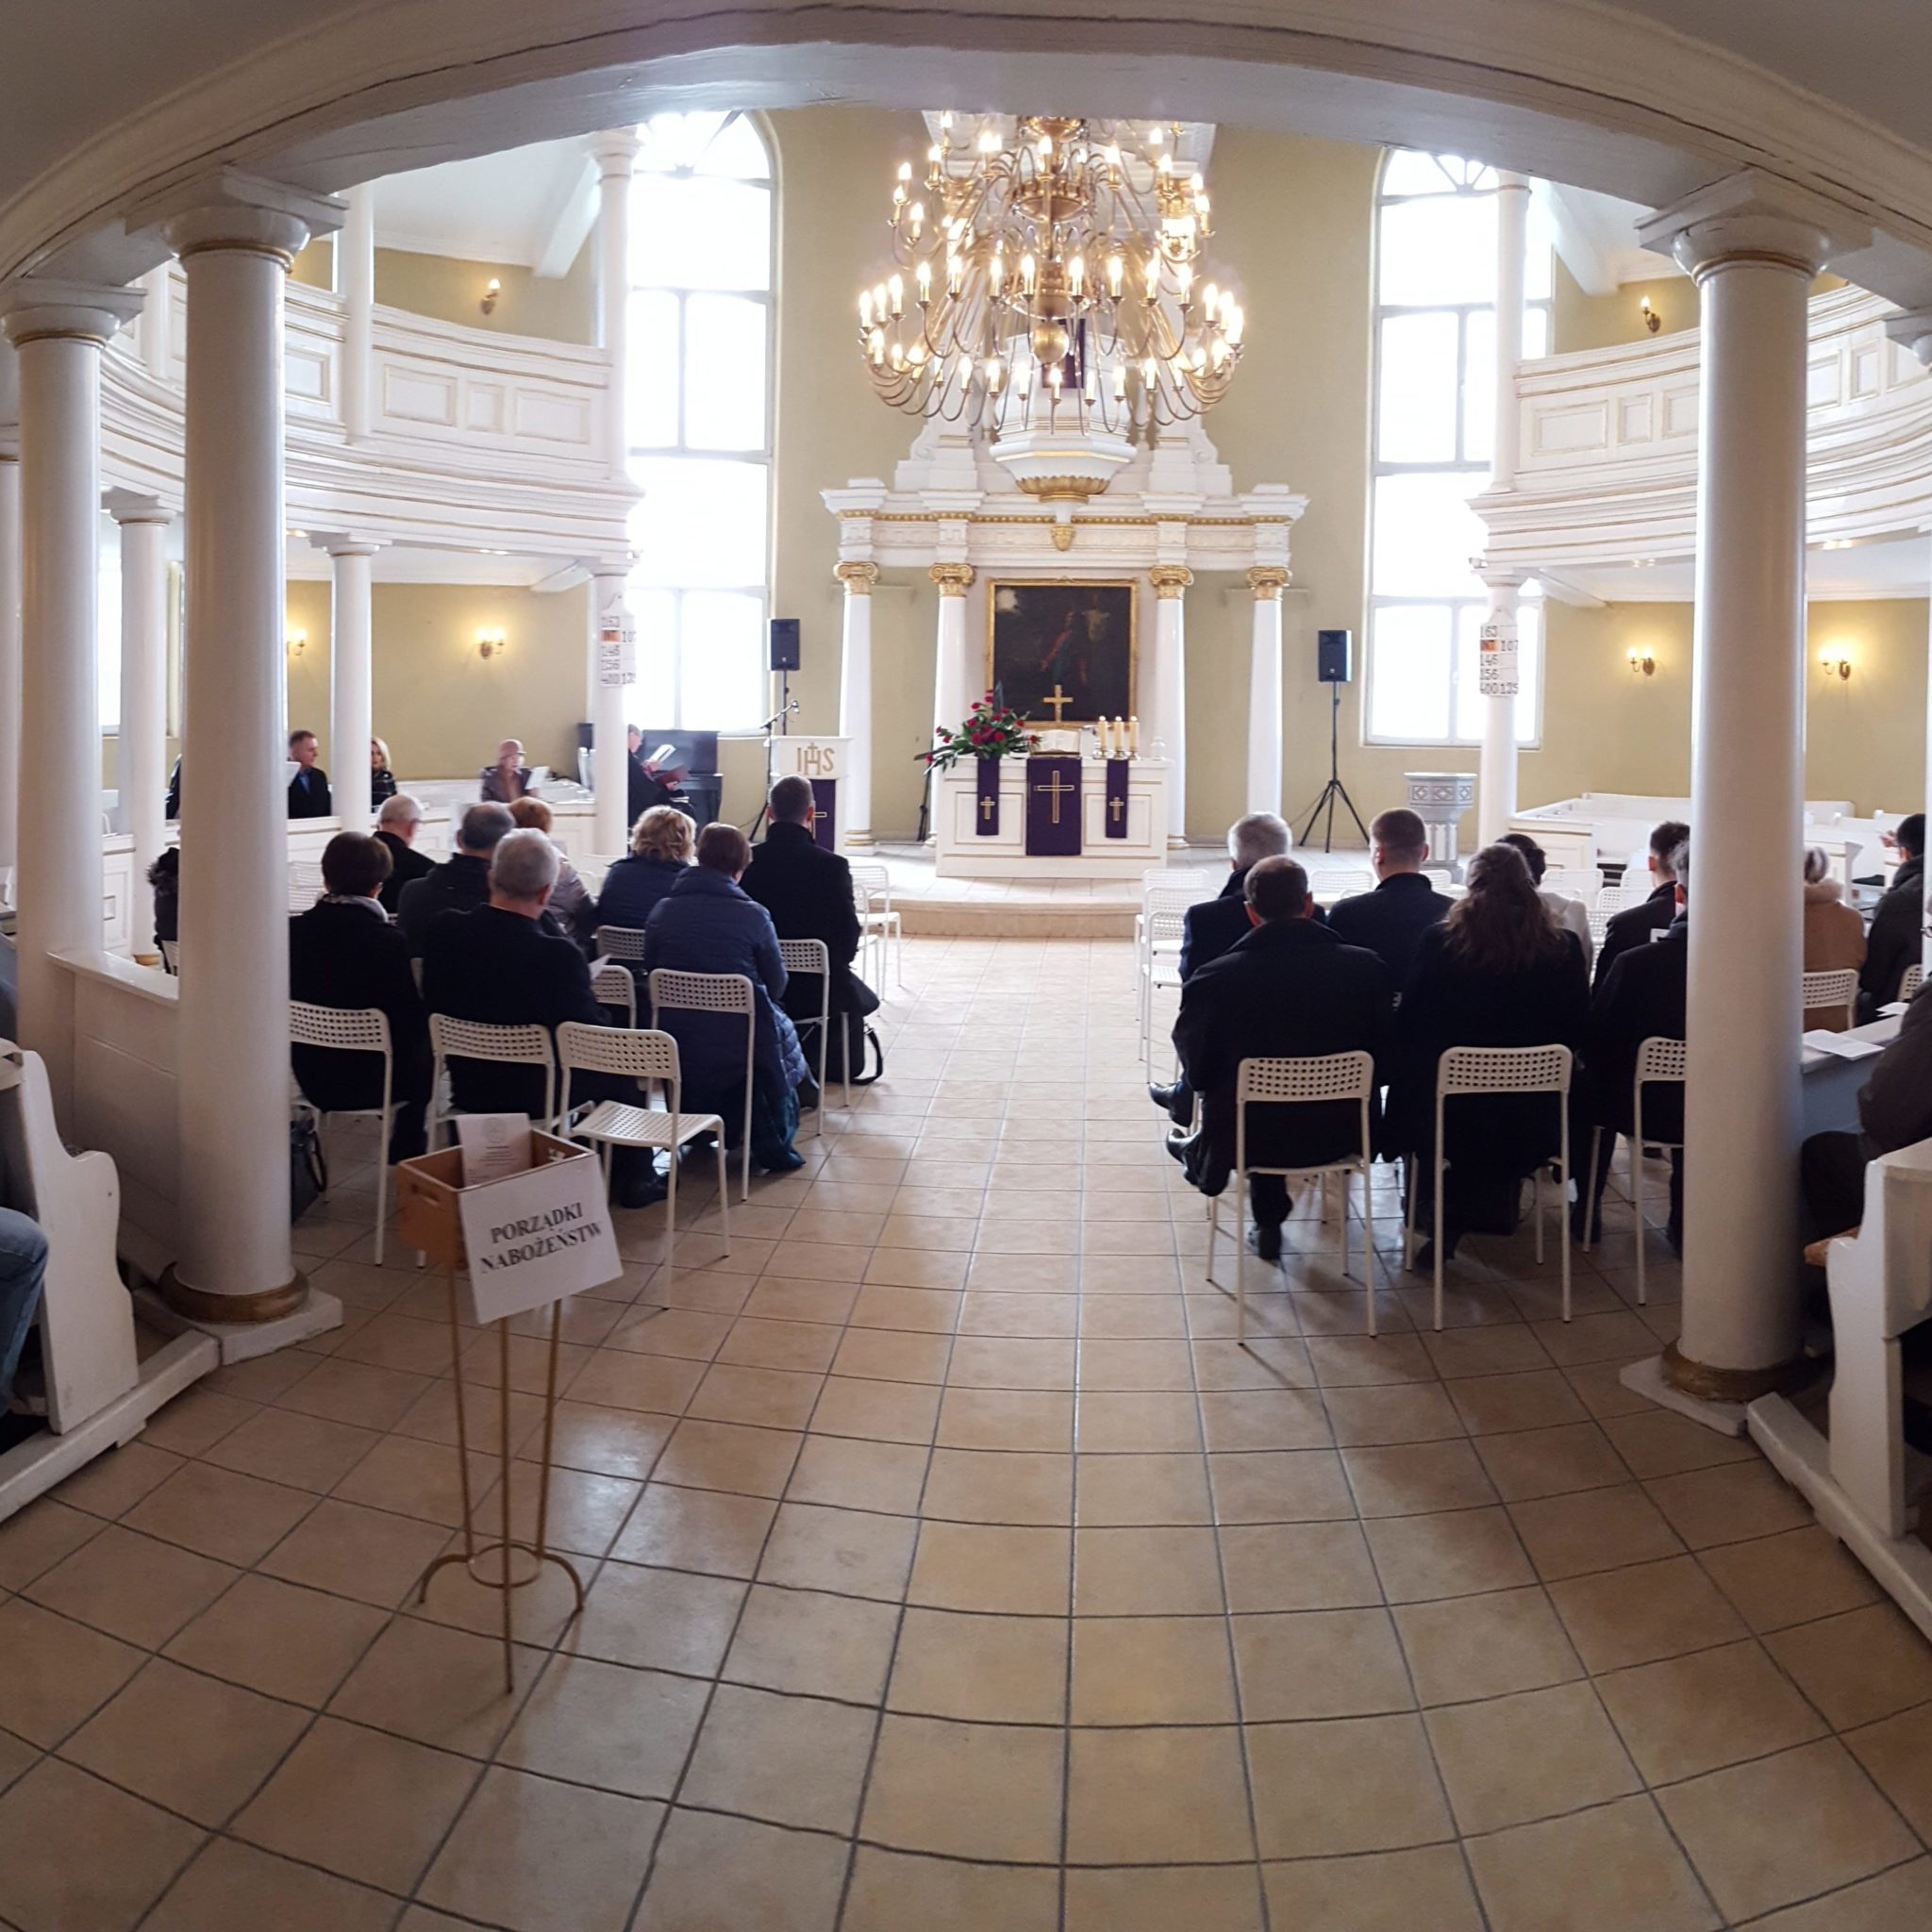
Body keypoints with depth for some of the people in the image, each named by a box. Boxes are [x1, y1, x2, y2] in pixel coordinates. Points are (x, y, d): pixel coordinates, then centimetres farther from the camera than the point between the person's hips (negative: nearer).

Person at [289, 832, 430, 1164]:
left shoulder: (293, 931, -9)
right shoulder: (389, 942, -21)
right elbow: (412, 1022, -15)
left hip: (311, 1076, 4)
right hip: (369, 1079, -4)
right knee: (422, 1050, 27)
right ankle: (404, 1159, 36)